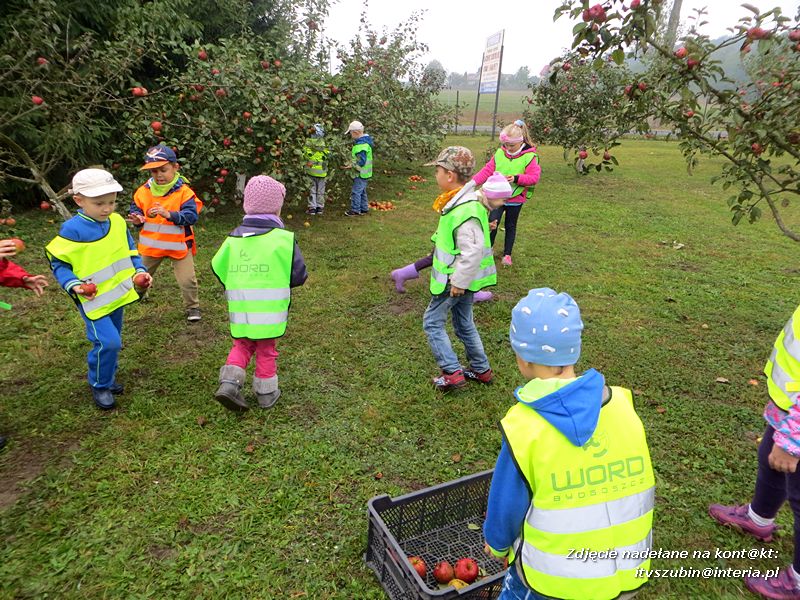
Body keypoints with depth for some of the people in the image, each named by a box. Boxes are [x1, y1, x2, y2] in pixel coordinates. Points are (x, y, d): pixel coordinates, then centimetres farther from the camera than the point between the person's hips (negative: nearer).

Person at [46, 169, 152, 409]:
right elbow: (59, 263, -8)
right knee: (107, 342, -13)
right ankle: (99, 385, 9)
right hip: (94, 299, -6)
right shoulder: (72, 230, -16)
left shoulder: (118, 222, 0)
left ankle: (108, 378, 38)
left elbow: (129, 252, 13)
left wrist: (140, 271, -3)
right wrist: (73, 285, -22)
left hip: (117, 295, 6)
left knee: (113, 340, 17)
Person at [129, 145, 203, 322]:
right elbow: (135, 208, 9)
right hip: (151, 244, 4)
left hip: (179, 244, -4)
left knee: (187, 279, 0)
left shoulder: (184, 191, -16)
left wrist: (169, 214, -36)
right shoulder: (144, 190, -3)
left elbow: (191, 216, -24)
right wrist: (136, 219, -12)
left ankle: (192, 307, 22)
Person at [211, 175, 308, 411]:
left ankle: (229, 382, 3)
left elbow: (218, 268, 7)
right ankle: (266, 393, 24)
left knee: (242, 345, 21)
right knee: (266, 351, 13)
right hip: (269, 311, -3)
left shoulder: (233, 238, 2)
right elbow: (299, 275, -8)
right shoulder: (283, 238, -11)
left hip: (240, 312, 3)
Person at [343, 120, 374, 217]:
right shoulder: (364, 141, 9)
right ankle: (364, 208, 30)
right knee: (362, 191, 19)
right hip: (363, 173, 10)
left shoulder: (361, 145, -24)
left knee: (356, 191, -2)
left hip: (361, 174, -10)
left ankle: (355, 210, 6)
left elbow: (361, 162, -28)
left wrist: (351, 165, -15)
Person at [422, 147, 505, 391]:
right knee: (464, 323, 20)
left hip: (458, 279, -10)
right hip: (463, 277, 10)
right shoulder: (460, 199, 6)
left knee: (432, 321, 3)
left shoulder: (464, 210, -27)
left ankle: (452, 373, 6)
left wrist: (459, 281, -24)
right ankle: (481, 369, 32)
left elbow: (473, 250, -31)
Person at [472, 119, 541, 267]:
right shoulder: (500, 153, -2)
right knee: (492, 223, -2)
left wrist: (517, 178, -31)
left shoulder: (530, 157, -11)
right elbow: (487, 170, -2)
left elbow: (534, 177, -16)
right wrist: (473, 182, -14)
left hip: (516, 199, -2)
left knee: (510, 226, 13)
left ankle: (507, 254, 27)